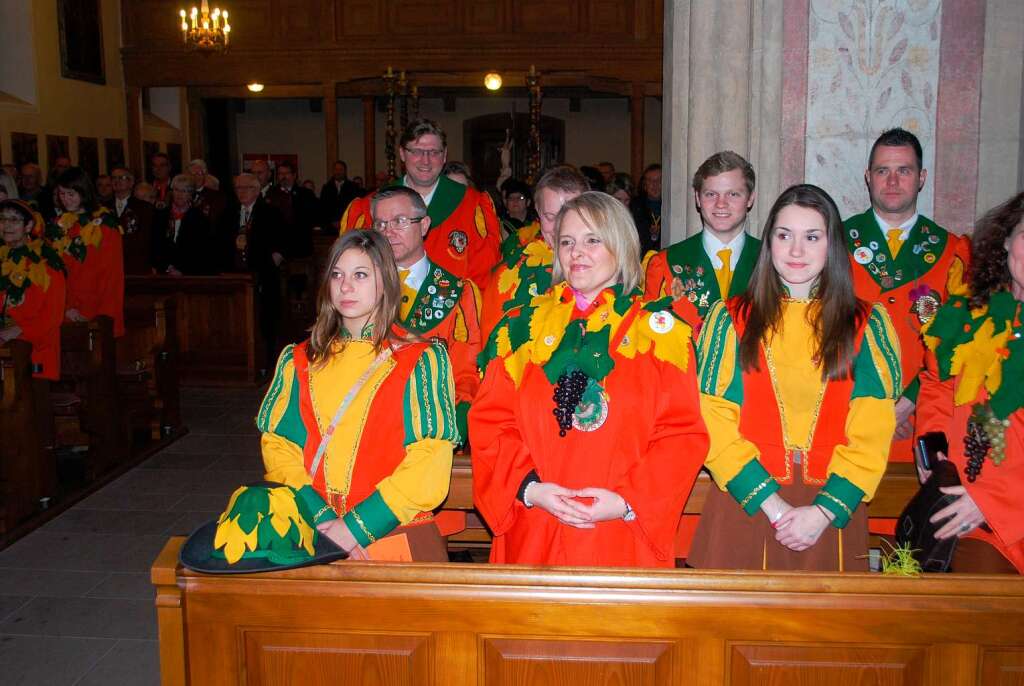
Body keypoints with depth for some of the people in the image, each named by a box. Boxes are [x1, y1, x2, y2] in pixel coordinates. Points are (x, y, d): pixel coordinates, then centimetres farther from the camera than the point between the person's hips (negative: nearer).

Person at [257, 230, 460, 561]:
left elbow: (429, 463, -4)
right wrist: (321, 520, -8)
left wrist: (357, 527, -11)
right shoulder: (298, 362, 16)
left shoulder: (423, 361, 5)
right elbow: (277, 447, 7)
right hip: (310, 534, 2)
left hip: (394, 531, -2)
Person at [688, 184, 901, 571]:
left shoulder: (867, 325, 5)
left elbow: (872, 433, -2)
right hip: (745, 508, 0)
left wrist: (823, 511, -13)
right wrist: (772, 504, -12)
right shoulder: (729, 319, 3)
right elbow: (715, 425, -4)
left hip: (832, 519, 1)